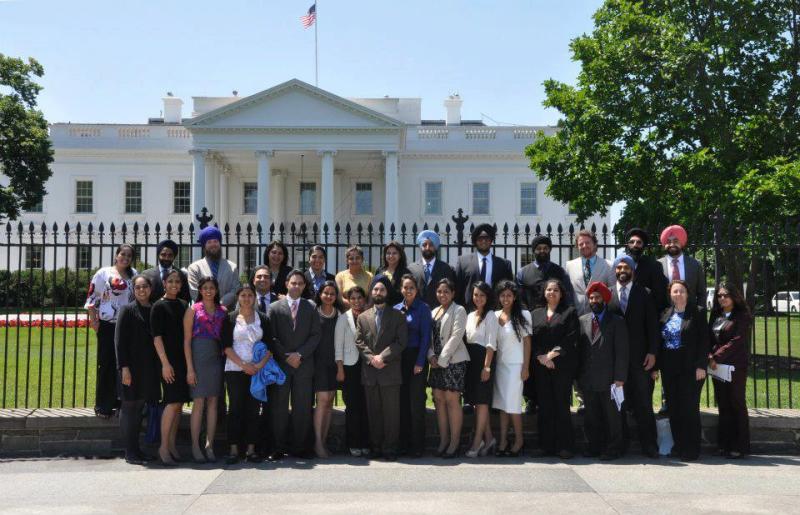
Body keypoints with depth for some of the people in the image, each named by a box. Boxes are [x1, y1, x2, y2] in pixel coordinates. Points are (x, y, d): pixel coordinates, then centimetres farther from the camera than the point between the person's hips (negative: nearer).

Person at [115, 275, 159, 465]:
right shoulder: (128, 310, -4)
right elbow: (119, 340, -8)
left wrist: (158, 366, 10)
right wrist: (124, 367, -14)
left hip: (149, 367, 5)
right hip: (132, 366, -5)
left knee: (139, 408, 12)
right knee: (130, 407, 1)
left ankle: (136, 449, 20)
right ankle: (130, 451, 7)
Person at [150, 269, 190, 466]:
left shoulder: (184, 305, 13)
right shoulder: (159, 306, -3)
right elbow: (156, 337, -9)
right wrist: (165, 363, -16)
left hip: (183, 360, 6)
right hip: (169, 360, -6)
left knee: (178, 403, 8)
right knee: (172, 402, -12)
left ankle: (172, 444, 15)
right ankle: (164, 447, -5)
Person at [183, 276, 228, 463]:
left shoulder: (222, 311, 11)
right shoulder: (193, 310, 1)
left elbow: (225, 338, 12)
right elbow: (187, 340, -2)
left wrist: (224, 356, 1)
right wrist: (189, 368, -8)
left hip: (216, 359, 3)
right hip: (198, 358, -3)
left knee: (213, 402, 4)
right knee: (198, 403, -3)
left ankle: (209, 445, 9)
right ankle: (195, 446, 3)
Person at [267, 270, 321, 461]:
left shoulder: (311, 308, 9)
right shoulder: (275, 308, 6)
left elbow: (316, 335, 2)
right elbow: (272, 337, 0)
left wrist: (300, 354, -8)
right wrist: (286, 356, -8)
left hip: (304, 364, 1)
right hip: (280, 364, -1)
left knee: (302, 408, 2)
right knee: (279, 408, 1)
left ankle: (300, 447, 10)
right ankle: (278, 448, 7)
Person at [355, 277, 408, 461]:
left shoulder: (397, 316, 6)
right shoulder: (363, 317, 13)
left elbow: (400, 342, -4)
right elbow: (359, 342, 5)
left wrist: (382, 357, -13)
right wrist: (371, 358, -10)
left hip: (390, 371, -2)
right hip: (369, 372, 2)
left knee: (391, 412, -2)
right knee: (373, 411, 7)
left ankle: (390, 448, 4)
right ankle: (376, 447, 14)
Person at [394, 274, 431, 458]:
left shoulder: (422, 308, -2)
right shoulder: (396, 309, 10)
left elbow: (425, 336, -6)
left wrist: (420, 362, -12)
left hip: (416, 358, -4)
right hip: (399, 359, 4)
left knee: (416, 401, -3)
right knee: (402, 401, 5)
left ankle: (417, 445, 4)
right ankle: (404, 443, 13)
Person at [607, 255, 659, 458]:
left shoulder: (643, 293, 5)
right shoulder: (608, 294, 6)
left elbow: (652, 324, 2)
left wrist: (652, 352, -5)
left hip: (638, 355, -1)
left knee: (643, 401, 1)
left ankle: (649, 444, 9)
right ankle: (620, 443, 16)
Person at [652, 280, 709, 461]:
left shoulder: (696, 314, -2)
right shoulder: (665, 315, 11)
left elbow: (704, 341, -6)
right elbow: (658, 342, 13)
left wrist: (701, 365, -14)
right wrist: (656, 366, 8)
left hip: (690, 369, -5)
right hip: (669, 369, 5)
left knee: (689, 407, -3)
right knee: (674, 407, 7)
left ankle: (691, 449, 5)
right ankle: (678, 445, 18)